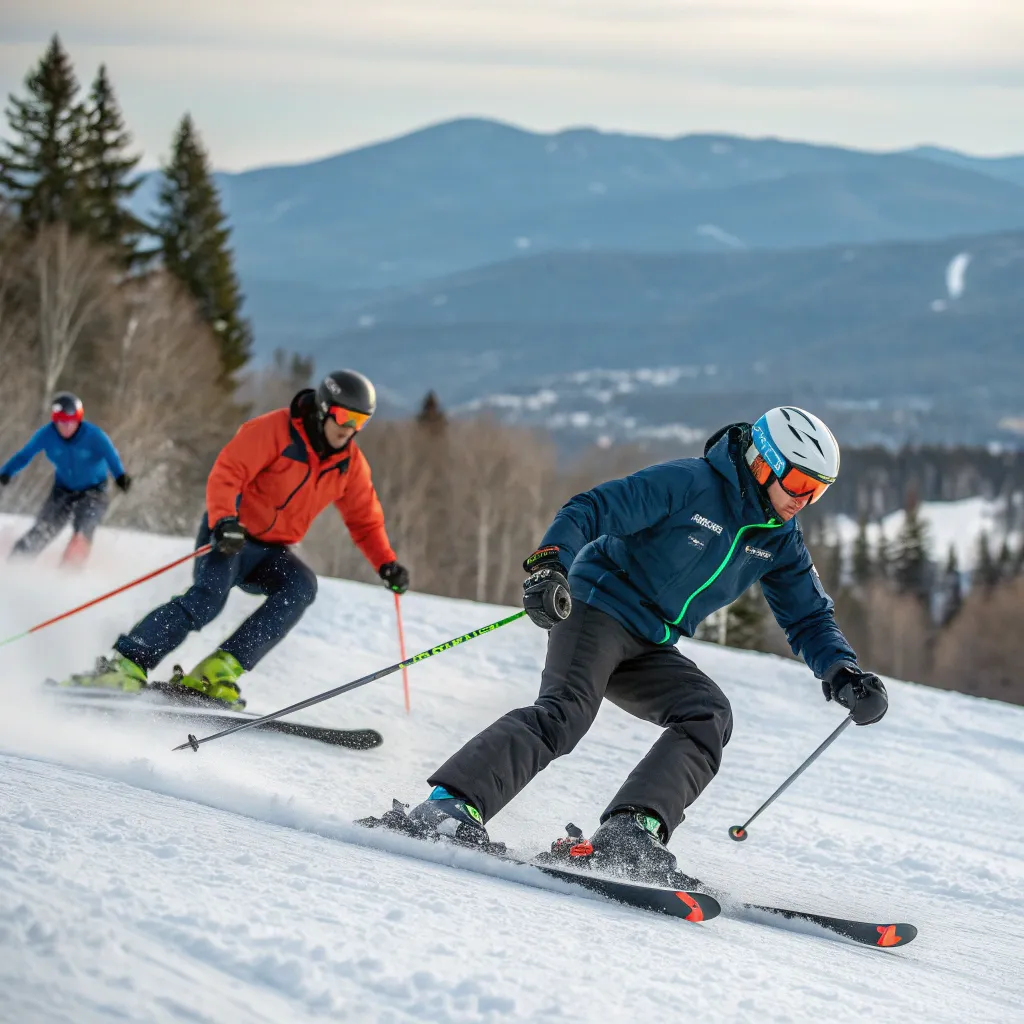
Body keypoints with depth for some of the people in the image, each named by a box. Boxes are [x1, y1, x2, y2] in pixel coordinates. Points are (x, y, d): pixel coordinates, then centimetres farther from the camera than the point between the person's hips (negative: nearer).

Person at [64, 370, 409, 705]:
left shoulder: (349, 462, 3)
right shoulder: (274, 430, -15)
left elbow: (364, 520, 12)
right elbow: (226, 474, -21)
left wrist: (387, 564, -3)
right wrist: (224, 520, -38)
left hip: (270, 552, 5)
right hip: (229, 536, -5)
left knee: (301, 585, -26)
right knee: (209, 597, -31)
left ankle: (219, 669, -29)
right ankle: (126, 664, -28)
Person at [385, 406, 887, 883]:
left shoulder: (780, 539, 9)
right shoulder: (690, 482, -13)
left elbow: (809, 619, 15)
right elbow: (589, 511, -17)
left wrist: (842, 672, -5)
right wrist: (549, 564, -35)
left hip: (650, 649, 7)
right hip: (598, 608, -7)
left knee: (709, 715, -17)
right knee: (565, 713, -28)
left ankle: (628, 834, -30)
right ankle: (447, 807, -36)